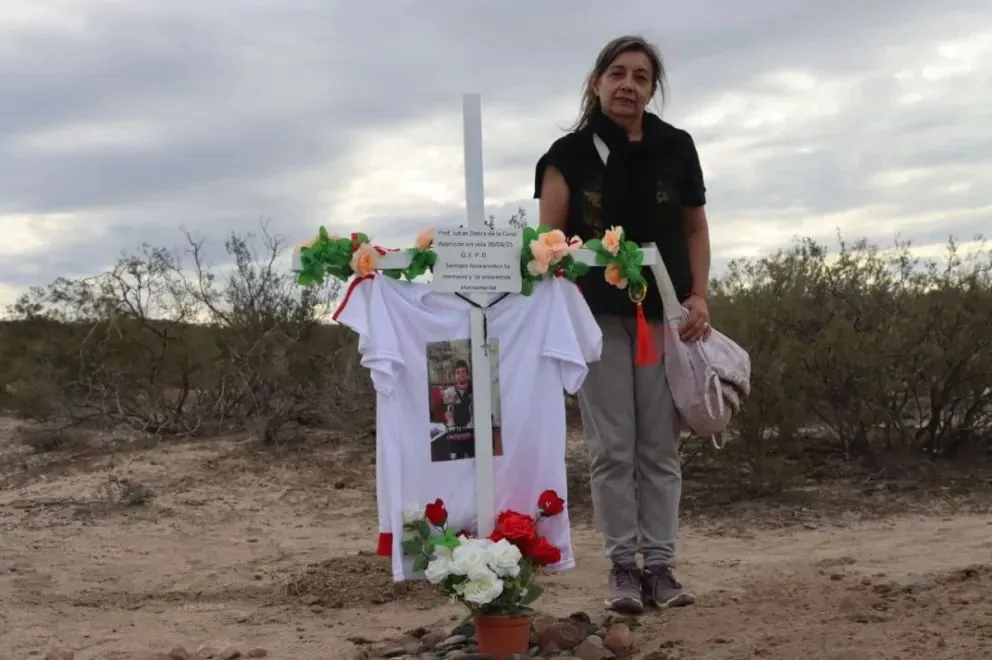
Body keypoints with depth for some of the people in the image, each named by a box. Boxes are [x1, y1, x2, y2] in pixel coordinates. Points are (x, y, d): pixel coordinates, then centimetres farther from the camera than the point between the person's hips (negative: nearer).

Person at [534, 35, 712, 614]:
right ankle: (623, 566, 11)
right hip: (598, 315, -2)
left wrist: (699, 295, -2)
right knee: (612, 448, 1)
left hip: (663, 314, 2)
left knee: (661, 446, 4)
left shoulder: (675, 148, 3)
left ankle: (659, 565, 12)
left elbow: (695, 227, 10)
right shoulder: (570, 153, -3)